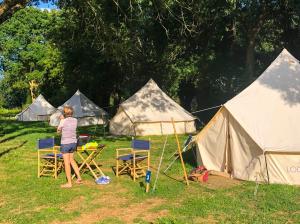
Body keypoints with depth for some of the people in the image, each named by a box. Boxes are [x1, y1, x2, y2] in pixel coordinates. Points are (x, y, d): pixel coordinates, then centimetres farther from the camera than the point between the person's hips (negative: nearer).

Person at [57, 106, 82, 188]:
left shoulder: (63, 121, -14)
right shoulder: (75, 120, 1)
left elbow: (58, 131, 2)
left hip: (65, 143, -6)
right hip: (73, 142, 6)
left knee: (67, 163, 3)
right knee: (71, 160, 23)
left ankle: (69, 183, 9)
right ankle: (79, 177, 22)